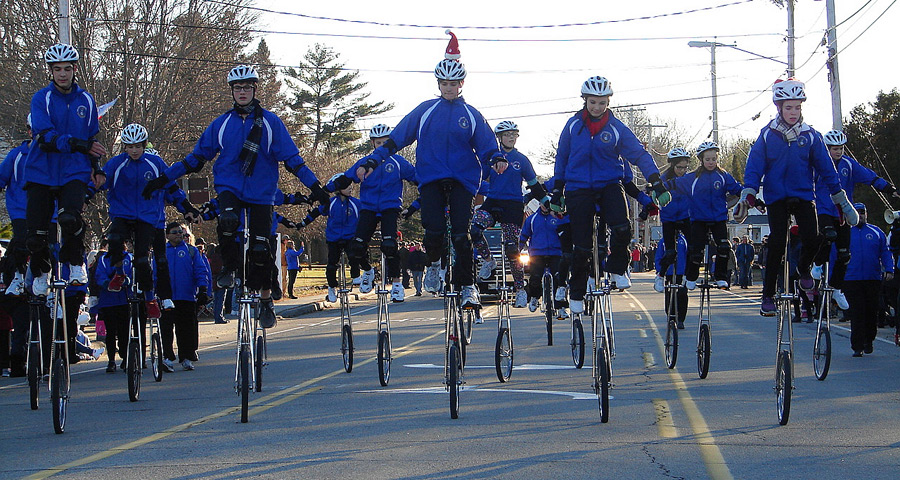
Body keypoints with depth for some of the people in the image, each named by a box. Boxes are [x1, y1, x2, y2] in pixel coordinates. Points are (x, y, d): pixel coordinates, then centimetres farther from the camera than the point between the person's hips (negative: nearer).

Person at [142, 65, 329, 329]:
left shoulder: (270, 122, 1)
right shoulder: (222, 124, 5)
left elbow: (291, 158, 1)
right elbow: (197, 157, 10)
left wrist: (315, 186, -6)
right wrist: (164, 179, 7)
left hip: (261, 192, 0)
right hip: (229, 187, 0)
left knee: (260, 248, -4)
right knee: (227, 220, -31)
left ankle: (266, 300, 13)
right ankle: (229, 267, -5)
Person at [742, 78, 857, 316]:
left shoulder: (810, 135, 1)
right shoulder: (767, 135, -2)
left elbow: (826, 168, 4)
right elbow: (754, 166, -4)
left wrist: (841, 199, 4)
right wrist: (748, 194, -16)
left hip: (803, 196, 1)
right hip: (776, 197, -1)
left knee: (812, 240, -14)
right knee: (777, 245, -9)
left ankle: (804, 269, 20)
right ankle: (768, 296, 0)